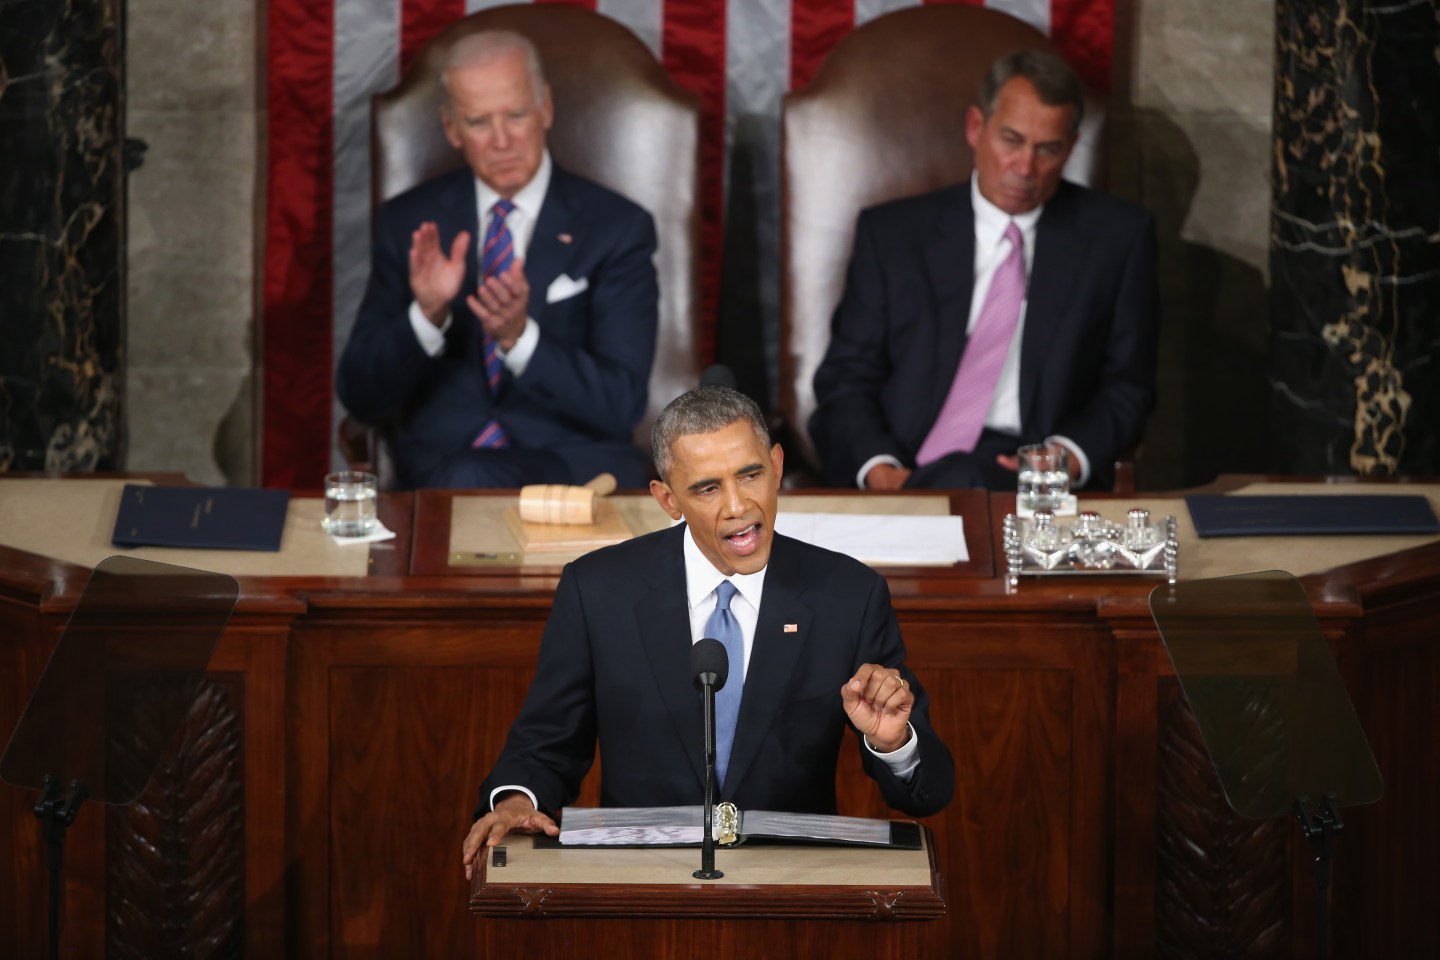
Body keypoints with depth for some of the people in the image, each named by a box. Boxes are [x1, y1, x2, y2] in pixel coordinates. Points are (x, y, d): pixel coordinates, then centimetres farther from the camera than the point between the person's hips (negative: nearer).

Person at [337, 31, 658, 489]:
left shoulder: (618, 229, 1)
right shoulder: (409, 223, 8)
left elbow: (620, 405, -6)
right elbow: (359, 396, 3)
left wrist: (520, 336, -21)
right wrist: (427, 315, -16)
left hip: (577, 468, -2)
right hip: (439, 461, 2)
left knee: (466, 483, -34)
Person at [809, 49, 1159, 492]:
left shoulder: (1118, 236, 11)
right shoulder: (891, 233, 12)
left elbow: (1127, 387, 11)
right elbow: (845, 378, 9)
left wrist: (1070, 456, -10)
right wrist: (878, 469, -12)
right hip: (901, 471, 2)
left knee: (961, 478, -38)